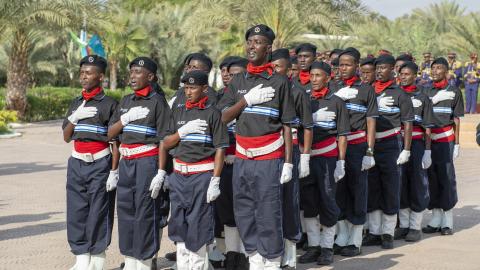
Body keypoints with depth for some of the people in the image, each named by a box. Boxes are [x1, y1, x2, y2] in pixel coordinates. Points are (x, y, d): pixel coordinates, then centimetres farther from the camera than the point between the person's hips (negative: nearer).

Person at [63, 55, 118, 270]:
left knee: (98, 214, -1)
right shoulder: (75, 104, 13)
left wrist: (114, 172, -11)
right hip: (77, 164, 5)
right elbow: (66, 137, 11)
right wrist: (75, 117, -7)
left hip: (100, 164, -5)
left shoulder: (109, 104, -3)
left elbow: (115, 142, -5)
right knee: (76, 214, 5)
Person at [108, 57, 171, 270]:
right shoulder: (126, 101, 14)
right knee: (125, 211, 10)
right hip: (126, 163, 6)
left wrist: (160, 173, -15)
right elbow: (109, 134, 11)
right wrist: (126, 119, -6)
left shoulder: (157, 101, -4)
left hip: (147, 162, -6)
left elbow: (164, 140, -9)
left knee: (145, 214, -5)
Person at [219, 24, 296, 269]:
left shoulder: (279, 81, 0)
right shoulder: (238, 81, 12)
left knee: (269, 215, -4)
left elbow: (287, 125, 0)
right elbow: (224, 117, 5)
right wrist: (247, 99, -9)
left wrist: (288, 162, -5)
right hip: (241, 158, 5)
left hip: (269, 159, -4)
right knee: (243, 214, 9)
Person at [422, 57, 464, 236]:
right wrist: (435, 100, -6)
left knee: (447, 178, -3)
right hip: (428, 140, 3)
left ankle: (447, 221, 4)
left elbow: (456, 120, 2)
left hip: (446, 140, -3)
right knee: (431, 178, 5)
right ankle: (436, 219, 14)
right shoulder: (426, 92, 13)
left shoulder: (454, 92, 3)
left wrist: (457, 144, -2)